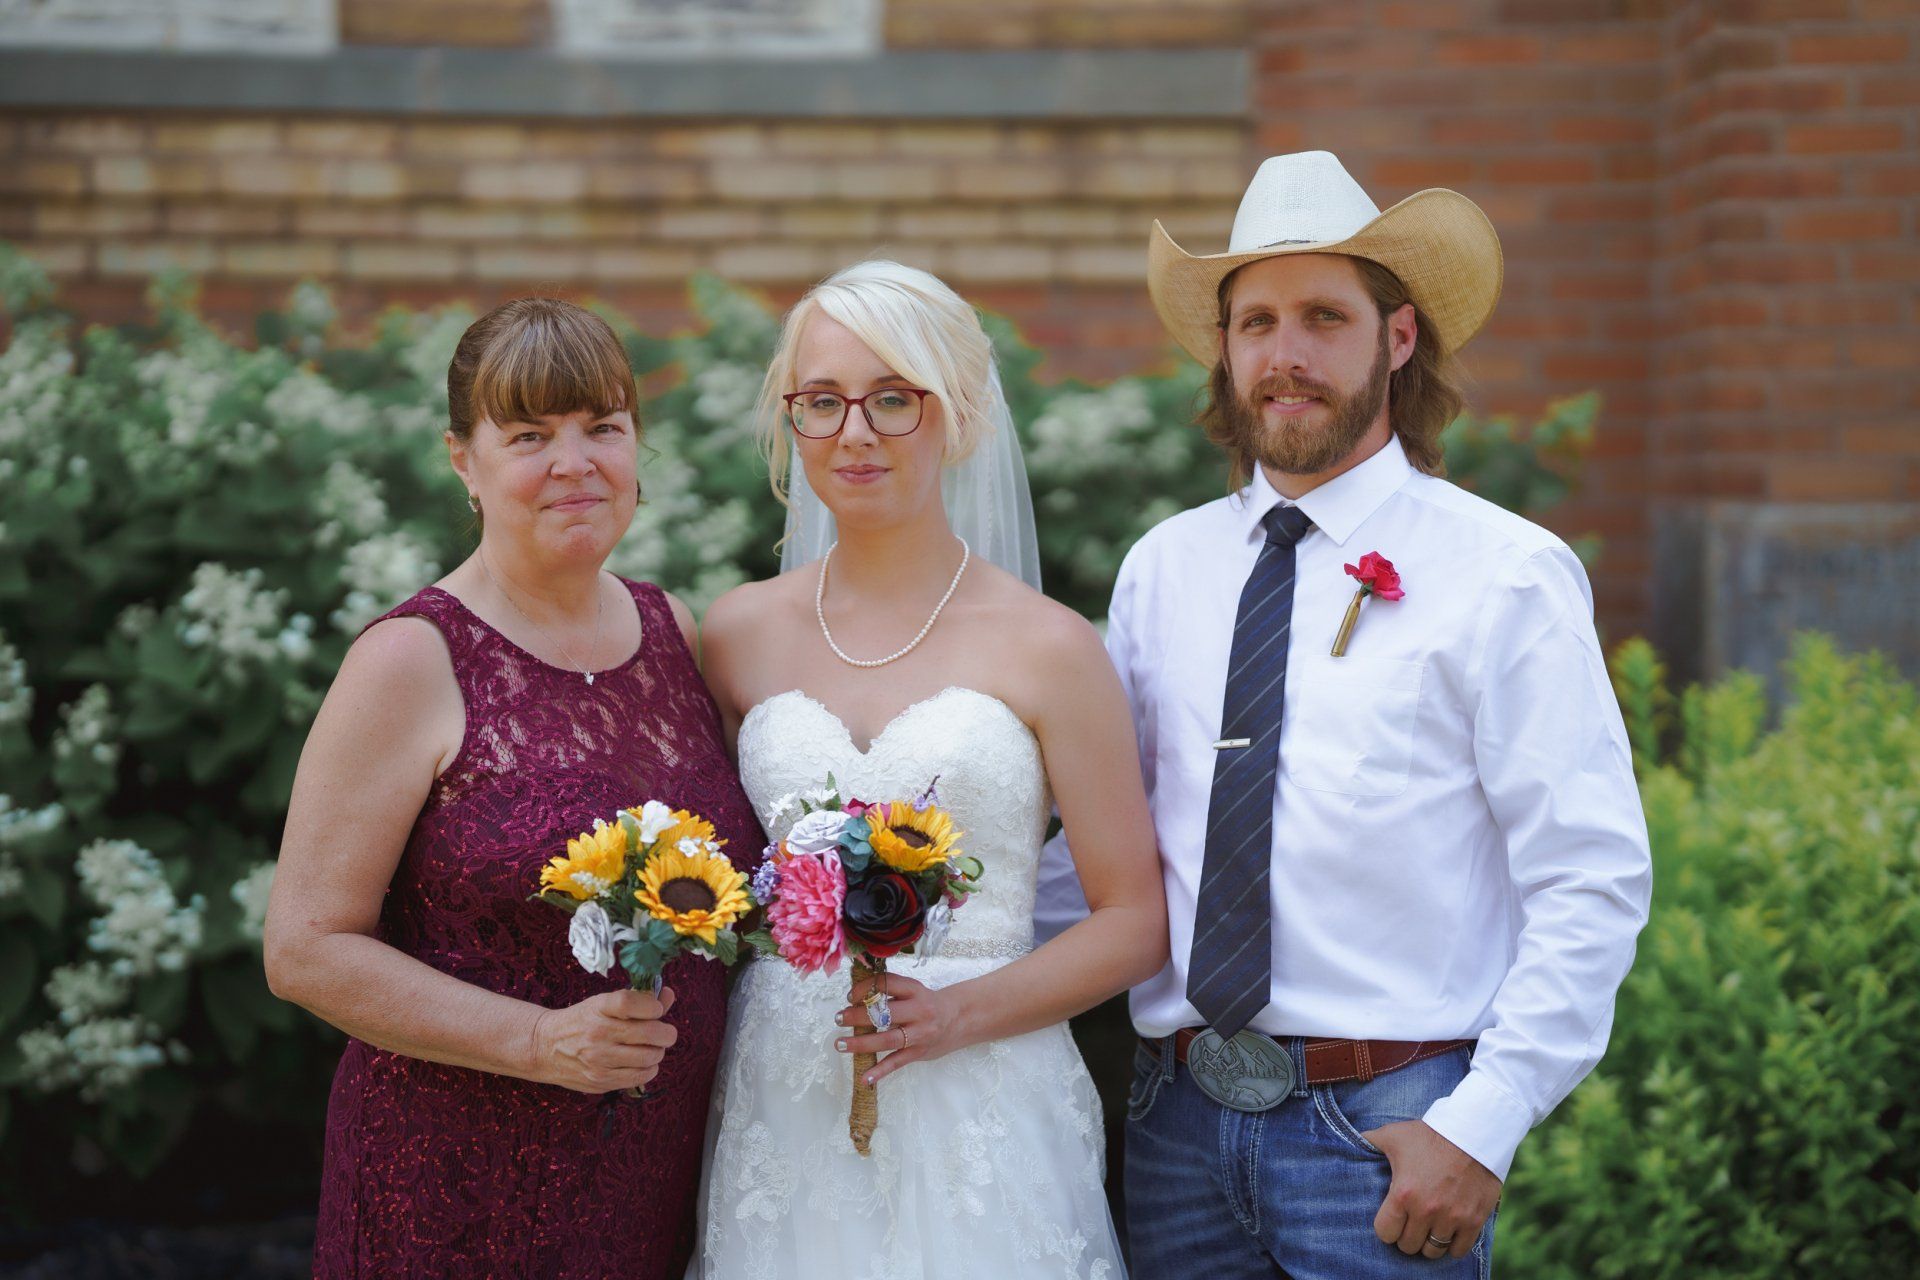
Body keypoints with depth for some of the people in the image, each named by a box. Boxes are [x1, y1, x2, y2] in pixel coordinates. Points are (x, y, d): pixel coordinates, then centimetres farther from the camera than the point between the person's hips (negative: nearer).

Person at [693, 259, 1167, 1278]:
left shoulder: (1045, 648, -3)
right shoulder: (739, 635, 6)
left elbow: (1136, 922, -2)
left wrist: (959, 1014, -14)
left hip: (978, 1108, -2)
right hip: (781, 1108, 3)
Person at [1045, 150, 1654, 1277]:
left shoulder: (1506, 577, -4)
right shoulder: (1162, 569, 9)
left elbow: (1594, 884, -8)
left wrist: (1481, 1129, -14)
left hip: (1390, 1131, -4)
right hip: (1181, 1114, 4)